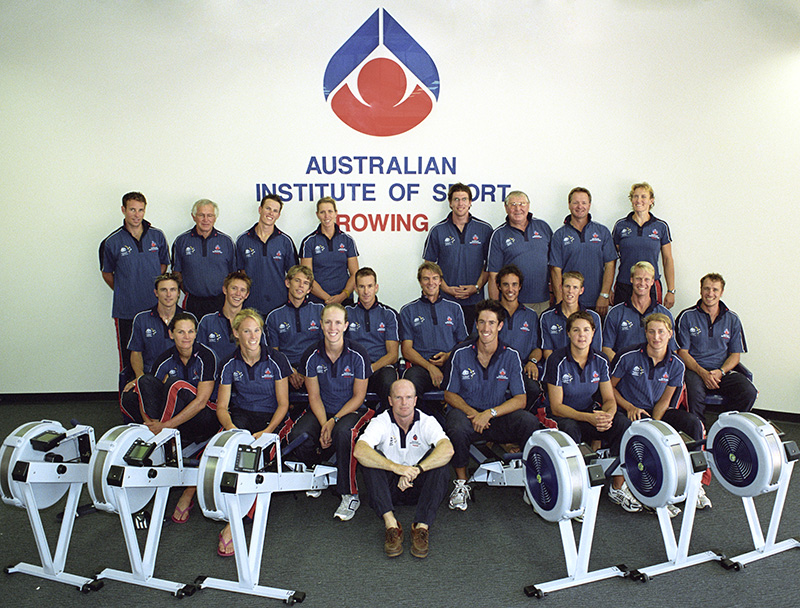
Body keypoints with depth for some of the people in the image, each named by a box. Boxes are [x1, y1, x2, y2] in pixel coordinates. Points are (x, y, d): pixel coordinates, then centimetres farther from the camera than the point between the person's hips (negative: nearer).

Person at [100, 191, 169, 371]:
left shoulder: (157, 236, 2)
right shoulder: (112, 242, -3)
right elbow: (107, 273, 11)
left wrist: (154, 288, 11)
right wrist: (123, 292, 8)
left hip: (155, 308, 2)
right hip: (126, 311, -2)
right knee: (128, 358, 5)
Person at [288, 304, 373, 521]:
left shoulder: (358, 354, -12)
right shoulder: (312, 356, -6)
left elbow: (358, 396, -7)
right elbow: (314, 396, -1)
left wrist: (334, 421, -17)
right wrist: (324, 424, -18)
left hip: (351, 411, -3)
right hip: (321, 411, 3)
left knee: (344, 433, -37)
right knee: (298, 436, -27)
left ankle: (350, 495, -18)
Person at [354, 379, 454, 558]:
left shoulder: (427, 422, -9)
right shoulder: (380, 422, -11)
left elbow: (448, 449, -29)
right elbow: (359, 451, -31)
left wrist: (415, 470, -39)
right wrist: (396, 467, -43)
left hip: (420, 487, 0)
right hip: (388, 487, 0)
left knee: (437, 457, -26)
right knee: (371, 457, -26)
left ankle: (422, 526, -32)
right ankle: (391, 524, -34)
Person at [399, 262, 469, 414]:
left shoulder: (454, 308, 20)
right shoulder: (408, 311, 14)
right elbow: (406, 349, 6)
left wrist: (449, 356, -3)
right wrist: (430, 366, -10)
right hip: (421, 366, 0)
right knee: (411, 377, -37)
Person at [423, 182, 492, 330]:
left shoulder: (485, 229, 4)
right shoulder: (438, 231, 2)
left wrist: (477, 287, -6)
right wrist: (446, 288, -7)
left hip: (474, 300, 0)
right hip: (445, 300, 0)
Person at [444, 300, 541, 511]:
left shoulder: (511, 356, -3)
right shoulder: (461, 353, -4)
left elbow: (520, 399, -6)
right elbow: (450, 394, 3)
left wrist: (490, 413, -20)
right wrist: (471, 412, -17)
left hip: (499, 415, 1)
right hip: (466, 411, -1)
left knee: (530, 422, -28)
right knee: (457, 429, -36)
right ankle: (461, 484, -9)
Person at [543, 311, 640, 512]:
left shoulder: (600, 360, 1)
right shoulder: (557, 361, -13)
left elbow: (609, 399, 1)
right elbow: (556, 407, -15)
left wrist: (607, 415, -24)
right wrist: (588, 418, -29)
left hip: (591, 414, 4)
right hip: (563, 417, -4)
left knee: (623, 422, -24)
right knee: (570, 429, -38)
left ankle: (618, 486, -11)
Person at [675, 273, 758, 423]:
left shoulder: (732, 319, 12)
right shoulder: (687, 316, 3)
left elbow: (735, 354, 11)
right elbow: (682, 352, -1)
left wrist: (720, 372, -9)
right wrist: (702, 372, -16)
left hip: (723, 372, 3)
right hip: (694, 370, -3)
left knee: (749, 392, -25)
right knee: (695, 392, -36)